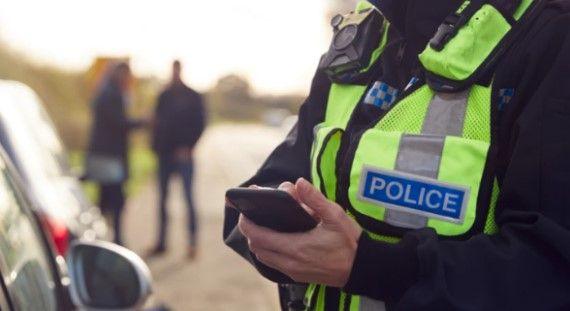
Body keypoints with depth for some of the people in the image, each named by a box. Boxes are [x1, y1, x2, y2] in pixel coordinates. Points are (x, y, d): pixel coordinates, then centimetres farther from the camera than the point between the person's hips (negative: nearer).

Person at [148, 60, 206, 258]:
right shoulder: (164, 96, 12)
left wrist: (188, 147, -12)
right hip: (165, 153, 5)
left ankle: (192, 242, -5)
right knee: (162, 199, 7)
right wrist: (156, 146, 1)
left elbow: (200, 123, -4)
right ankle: (161, 242, 14)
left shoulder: (193, 97, 0)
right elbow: (157, 122, 13)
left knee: (188, 199, -7)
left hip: (183, 154, -5)